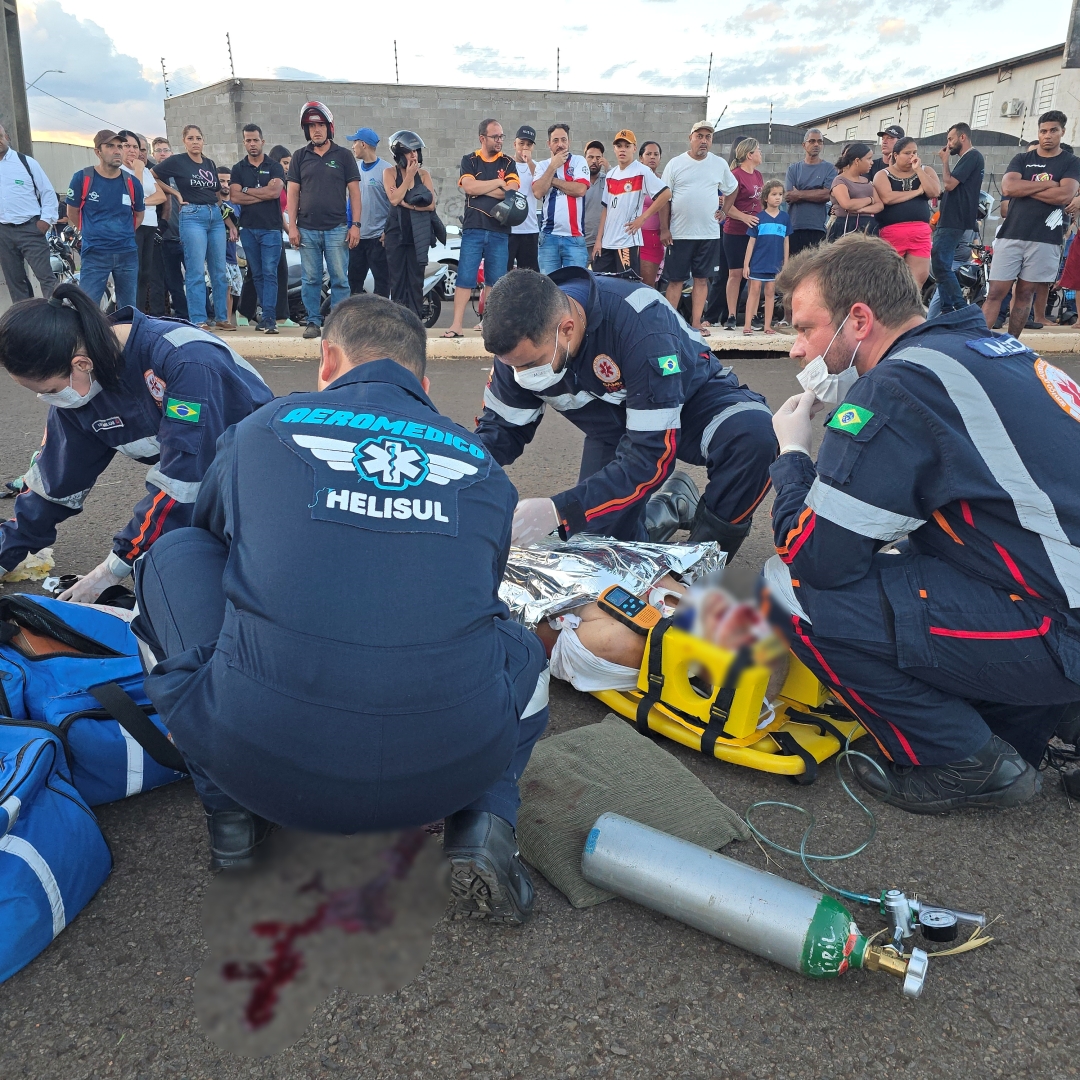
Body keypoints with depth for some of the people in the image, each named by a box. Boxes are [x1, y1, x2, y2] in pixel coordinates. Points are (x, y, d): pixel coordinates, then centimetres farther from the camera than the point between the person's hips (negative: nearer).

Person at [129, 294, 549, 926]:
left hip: (261, 761, -1)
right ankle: (484, 819, 8)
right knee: (520, 648, 35)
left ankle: (230, 807, 21)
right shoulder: (480, 464, 14)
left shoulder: (262, 429, 11)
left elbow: (214, 530, 32)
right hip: (451, 770, 2)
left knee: (176, 554, 24)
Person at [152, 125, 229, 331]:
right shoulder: (176, 161, 0)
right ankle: (199, 319, -5)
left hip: (215, 216, 5)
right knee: (196, 272, -7)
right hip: (192, 216, -5)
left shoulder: (210, 164, 15)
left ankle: (222, 317, 11)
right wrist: (175, 193, -1)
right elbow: (152, 177, 4)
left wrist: (230, 222, 13)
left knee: (219, 271, 5)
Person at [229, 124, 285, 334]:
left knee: (270, 273, -10)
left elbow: (274, 192, -12)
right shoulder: (238, 168, 11)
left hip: (271, 228, -3)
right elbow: (234, 197, -2)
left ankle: (268, 318, -13)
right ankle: (265, 313, 14)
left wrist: (247, 190, -5)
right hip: (248, 228, 3)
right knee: (256, 275, 7)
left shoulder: (274, 167, 5)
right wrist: (263, 194, -8)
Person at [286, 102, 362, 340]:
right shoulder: (300, 157, 10)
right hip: (307, 229, 1)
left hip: (337, 228, -1)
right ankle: (313, 321, 10)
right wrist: (292, 226, 0)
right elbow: (292, 193, 9)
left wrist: (356, 225, -3)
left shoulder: (343, 156, 7)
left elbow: (354, 192, 5)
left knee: (339, 279, -2)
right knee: (310, 280, 3)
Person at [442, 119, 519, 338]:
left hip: (500, 231, 2)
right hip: (473, 229, -2)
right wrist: (498, 183, -4)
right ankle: (457, 324, -7)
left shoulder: (508, 163, 10)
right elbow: (468, 187, -9)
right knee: (465, 278, -7)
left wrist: (480, 189, -8)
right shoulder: (469, 161, 8)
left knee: (494, 280, 6)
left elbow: (512, 191, -7)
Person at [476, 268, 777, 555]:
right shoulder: (522, 340, -22)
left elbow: (652, 453, -39)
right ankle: (668, 509, 22)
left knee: (752, 433, -37)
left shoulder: (641, 322, -39)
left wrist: (559, 511, -45)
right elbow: (500, 426, -8)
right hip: (613, 428, 5)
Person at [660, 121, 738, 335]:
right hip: (679, 233, -2)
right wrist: (664, 229, -6)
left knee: (702, 279, 4)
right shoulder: (676, 163, 1)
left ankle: (696, 323, 9)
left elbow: (732, 189, 23)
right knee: (676, 280, 0)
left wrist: (724, 211, 11)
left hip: (709, 234, 2)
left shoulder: (720, 164, 8)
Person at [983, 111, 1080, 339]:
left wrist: (1024, 188, -6)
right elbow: (1008, 188, -7)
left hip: (1045, 239, 0)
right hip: (1011, 235, 1)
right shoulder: (1021, 159, 12)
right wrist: (1047, 183, -7)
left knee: (1024, 295, 5)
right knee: (996, 293, -5)